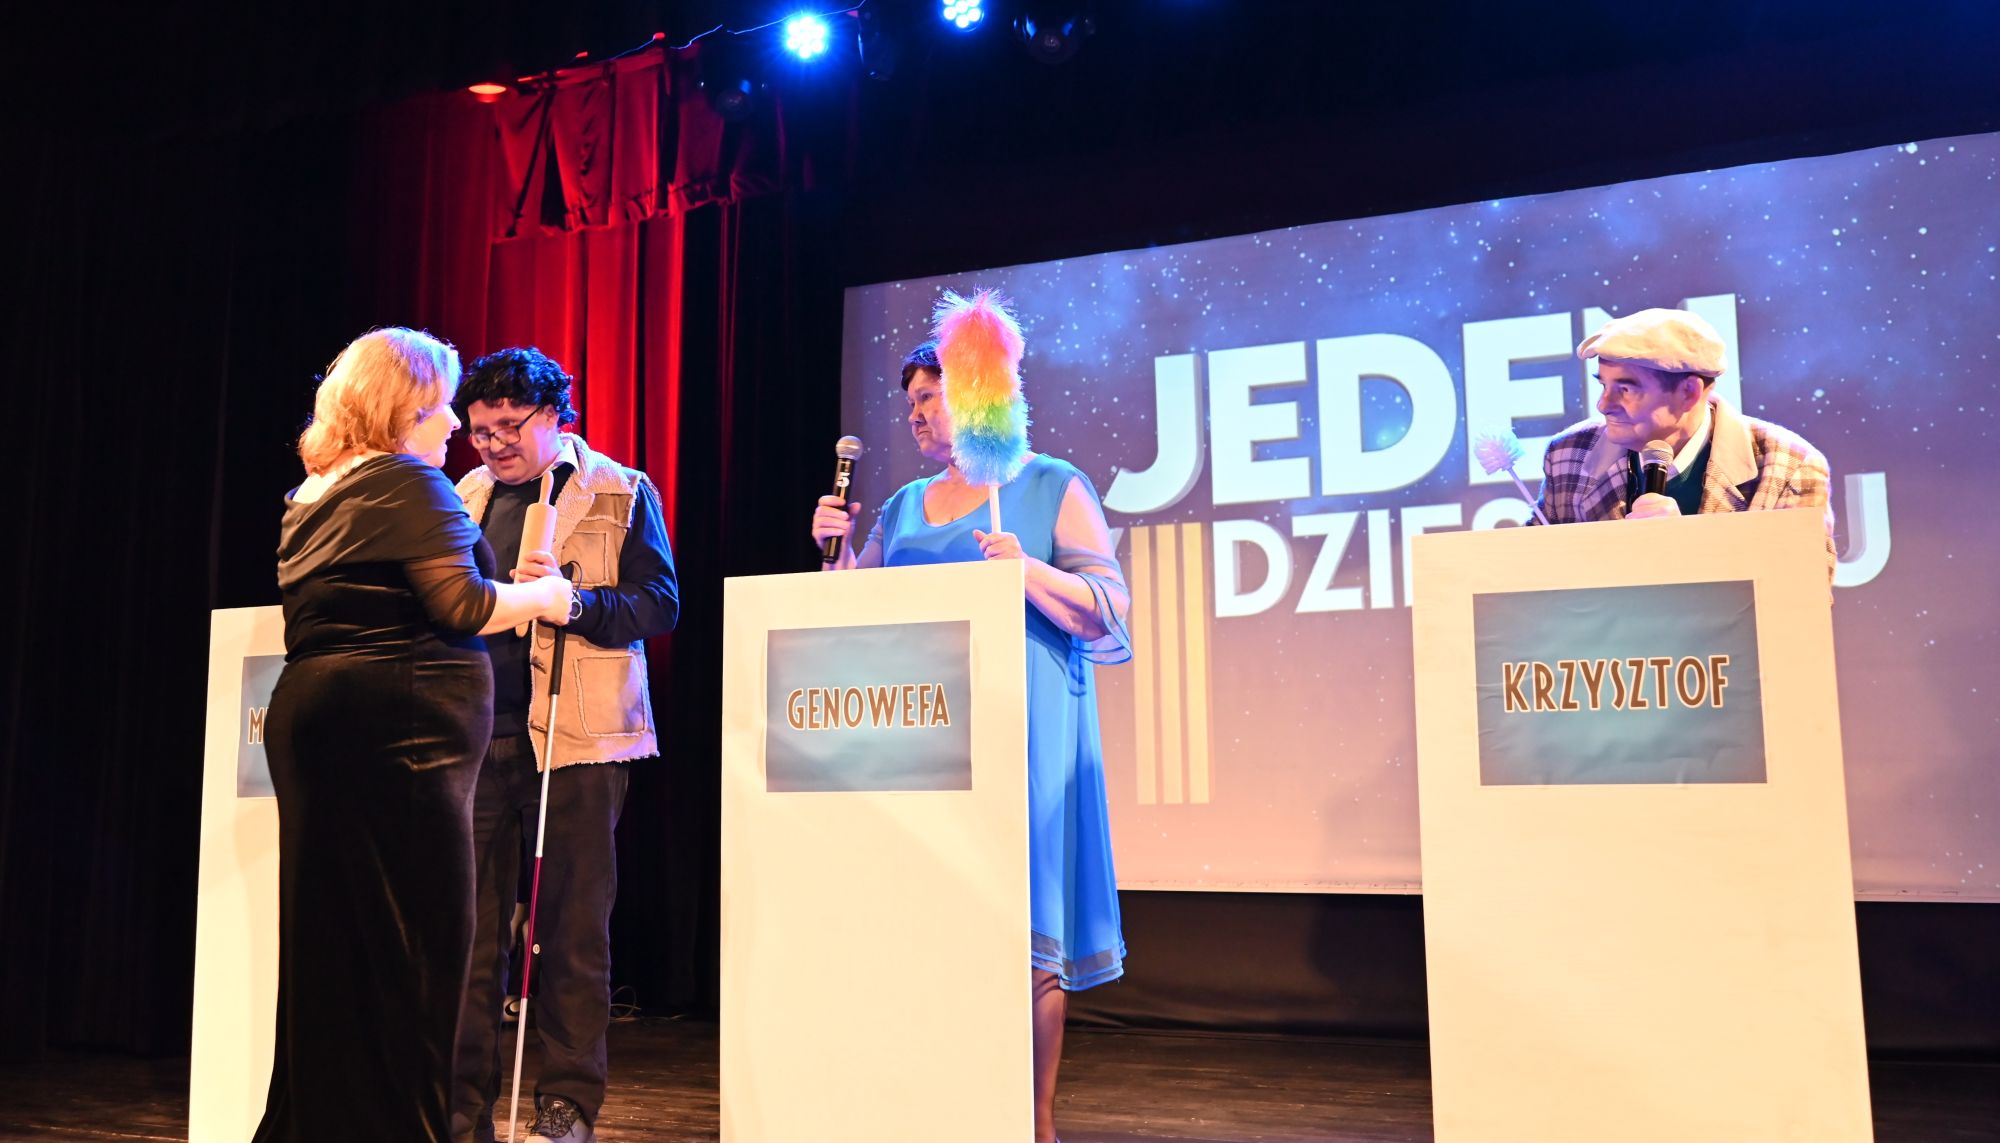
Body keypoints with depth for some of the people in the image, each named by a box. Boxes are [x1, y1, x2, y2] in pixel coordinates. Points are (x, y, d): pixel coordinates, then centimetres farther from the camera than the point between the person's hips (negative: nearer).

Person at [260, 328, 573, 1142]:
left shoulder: (309, 499, 18)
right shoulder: (407, 482, -9)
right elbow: (459, 605, -17)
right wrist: (543, 598, -1)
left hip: (310, 712, 9)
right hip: (400, 719, -9)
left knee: (330, 939, 13)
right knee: (414, 941, -2)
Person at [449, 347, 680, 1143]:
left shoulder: (621, 493, 3)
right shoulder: (463, 499, 17)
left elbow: (661, 602, -7)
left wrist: (573, 602, -21)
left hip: (573, 737, -4)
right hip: (474, 734, 5)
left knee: (572, 929, 2)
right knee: (466, 928, 7)